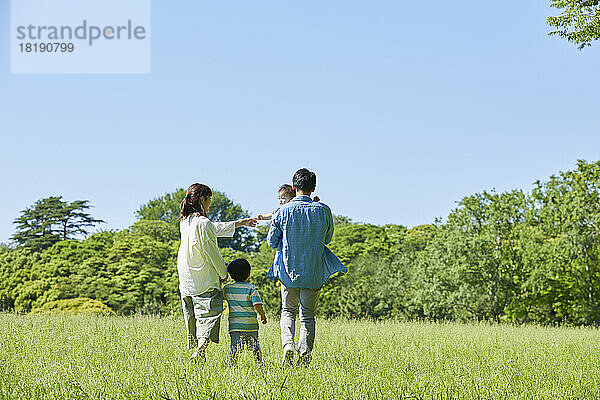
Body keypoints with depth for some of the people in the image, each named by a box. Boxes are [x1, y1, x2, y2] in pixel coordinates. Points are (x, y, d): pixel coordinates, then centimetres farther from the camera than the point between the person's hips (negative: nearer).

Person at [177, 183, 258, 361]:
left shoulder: (184, 222, 11)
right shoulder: (203, 223, -16)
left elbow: (215, 229, 23)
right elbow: (211, 252, -15)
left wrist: (239, 223, 32)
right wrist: (223, 274, -1)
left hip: (186, 280, 8)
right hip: (205, 280, -8)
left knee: (192, 316, 12)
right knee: (209, 313, -7)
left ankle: (195, 348, 12)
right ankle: (200, 350, -21)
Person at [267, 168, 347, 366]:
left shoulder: (283, 211, -9)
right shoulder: (323, 211, -7)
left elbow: (272, 241, 0)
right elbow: (328, 239, 7)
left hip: (288, 270, 0)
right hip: (314, 272, 0)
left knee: (288, 311, 17)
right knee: (308, 315, 11)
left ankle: (288, 344, -7)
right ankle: (304, 355, 2)